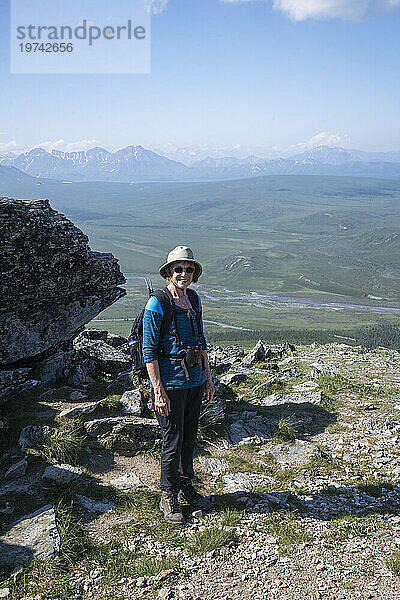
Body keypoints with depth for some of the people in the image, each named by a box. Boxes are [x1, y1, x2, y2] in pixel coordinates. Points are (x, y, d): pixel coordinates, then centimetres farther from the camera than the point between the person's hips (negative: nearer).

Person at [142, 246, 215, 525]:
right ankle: (168, 497, 23)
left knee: (190, 437, 18)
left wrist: (208, 378, 13)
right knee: (173, 441, 4)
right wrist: (159, 392, -16)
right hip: (170, 382, -6)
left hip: (195, 380, 6)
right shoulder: (157, 305, -13)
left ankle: (186, 486, 37)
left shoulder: (194, 299, 7)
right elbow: (149, 351, -14)